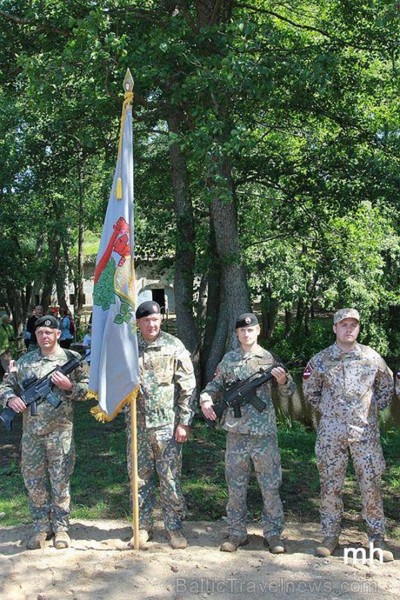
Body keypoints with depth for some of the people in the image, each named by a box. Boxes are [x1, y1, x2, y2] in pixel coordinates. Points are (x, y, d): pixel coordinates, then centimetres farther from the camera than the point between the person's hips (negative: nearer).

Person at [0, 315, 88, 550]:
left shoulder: (72, 359, 0)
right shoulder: (24, 361, 8)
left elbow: (88, 388, 1)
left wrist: (69, 386, -17)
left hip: (61, 431, -3)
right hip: (31, 432, 3)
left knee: (60, 481, 4)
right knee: (34, 481, 9)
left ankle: (61, 527, 18)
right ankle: (42, 527, 23)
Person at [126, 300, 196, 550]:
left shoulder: (174, 346, -3)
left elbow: (188, 386, -4)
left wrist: (184, 422, -7)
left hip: (167, 424, -3)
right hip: (137, 424, 3)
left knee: (170, 477, 4)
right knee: (140, 476, 11)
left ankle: (174, 526, 19)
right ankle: (144, 526, 25)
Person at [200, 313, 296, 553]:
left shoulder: (269, 358, 1)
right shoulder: (229, 359, 7)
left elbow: (289, 392, 3)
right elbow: (216, 384, 14)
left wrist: (282, 379, -19)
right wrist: (206, 399, -6)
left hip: (264, 433, -2)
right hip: (236, 432, 2)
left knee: (271, 485, 5)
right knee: (236, 486, 10)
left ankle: (273, 533, 17)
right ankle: (237, 533, 22)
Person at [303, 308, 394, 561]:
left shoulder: (371, 357, 2)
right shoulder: (321, 360, 1)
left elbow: (387, 385, 17)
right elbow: (310, 391, 15)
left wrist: (374, 409, 10)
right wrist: (327, 409, 8)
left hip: (366, 432, 0)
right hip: (331, 433, 0)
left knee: (371, 484, 2)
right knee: (330, 485, 6)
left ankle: (378, 538, 15)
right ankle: (331, 536, 18)